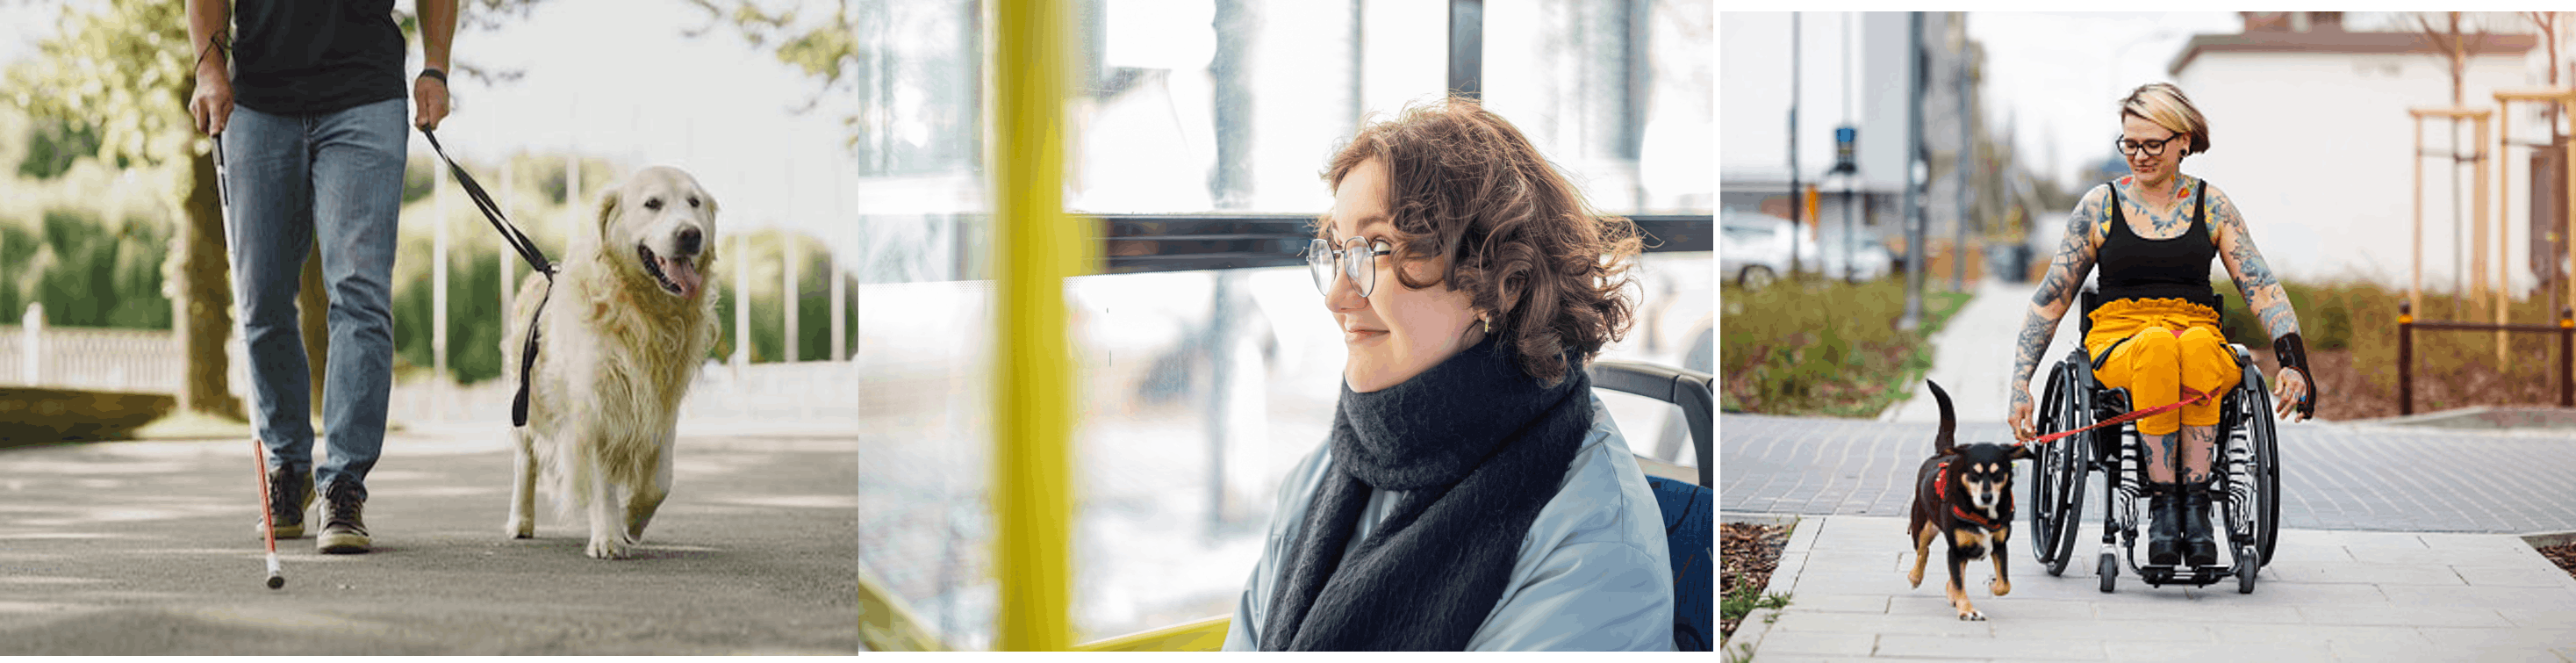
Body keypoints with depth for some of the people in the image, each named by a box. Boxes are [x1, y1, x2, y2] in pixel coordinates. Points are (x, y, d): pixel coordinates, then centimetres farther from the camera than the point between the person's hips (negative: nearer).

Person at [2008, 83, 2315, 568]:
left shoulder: (2212, 206, 11)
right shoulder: (2101, 206, 10)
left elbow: (2264, 291, 5)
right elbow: (2050, 299, 11)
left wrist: (2293, 363, -12)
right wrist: (2020, 386, 2)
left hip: (2200, 340, 1)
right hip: (2118, 343, -1)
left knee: (2197, 344, -38)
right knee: (2158, 344, -39)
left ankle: (2195, 502, -38)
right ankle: (2162, 505, -37)